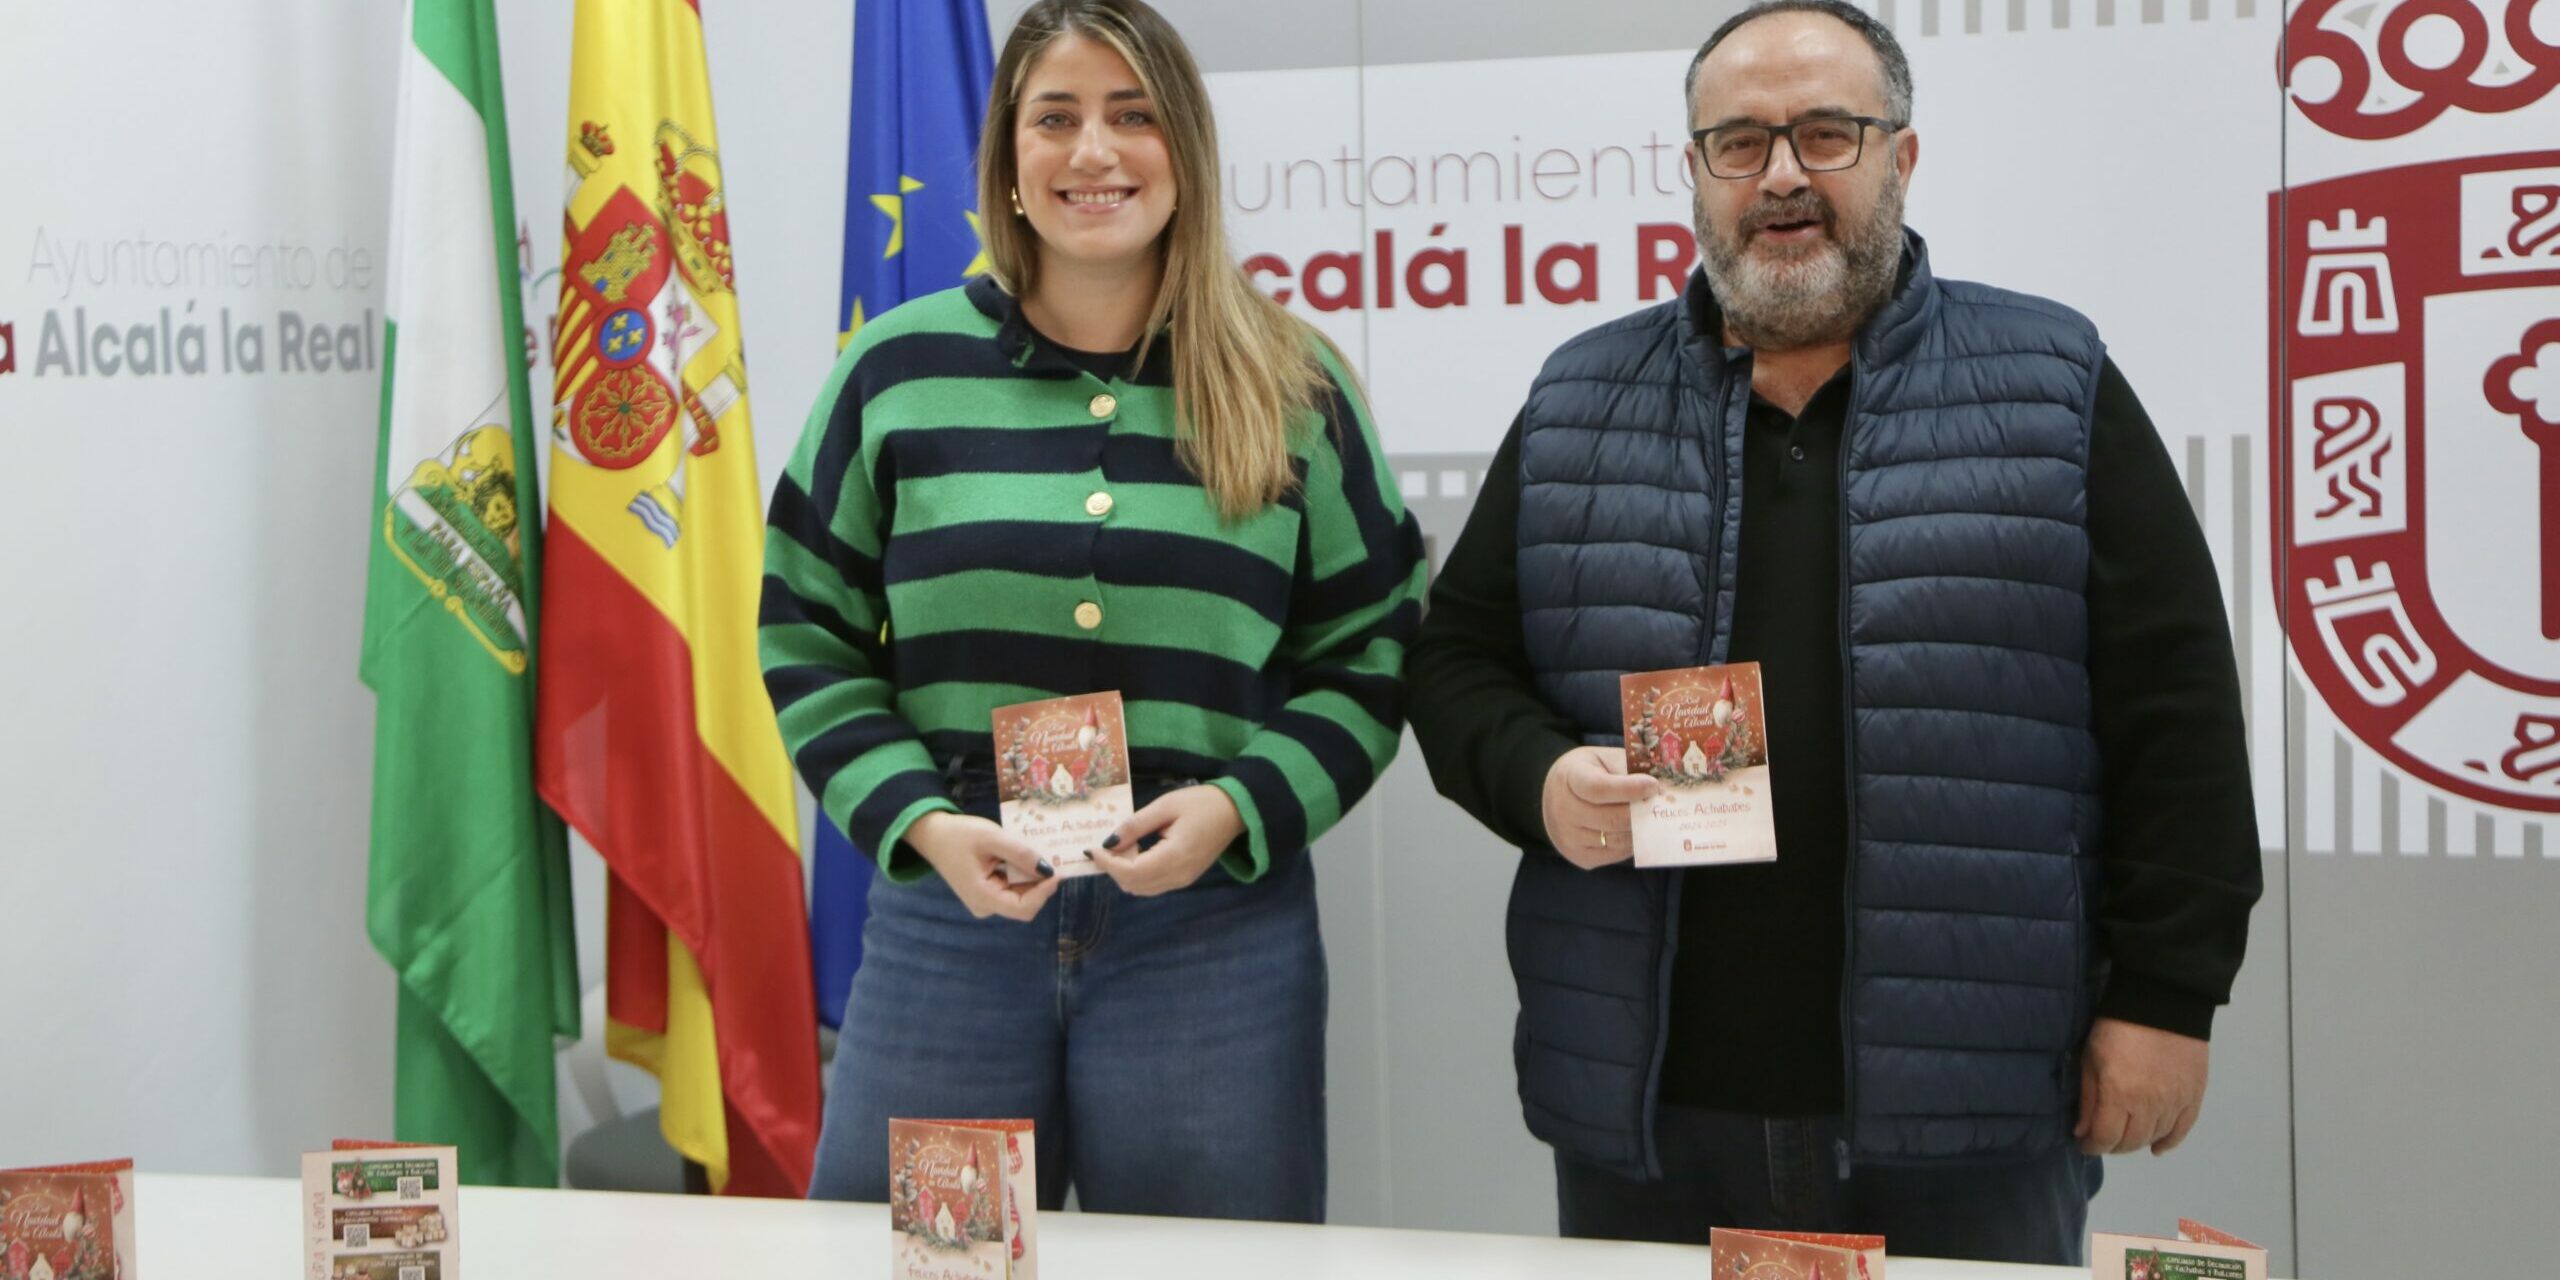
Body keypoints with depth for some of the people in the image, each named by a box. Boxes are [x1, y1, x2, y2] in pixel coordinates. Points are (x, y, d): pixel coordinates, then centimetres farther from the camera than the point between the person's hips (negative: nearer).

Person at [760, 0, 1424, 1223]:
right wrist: (918, 821, -8)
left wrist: (1239, 807, -10)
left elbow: (1372, 657, 6)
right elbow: (807, 642, 7)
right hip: (949, 909, 1)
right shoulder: (900, 369, 5)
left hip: (1216, 923, 0)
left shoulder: (1290, 388, 5)